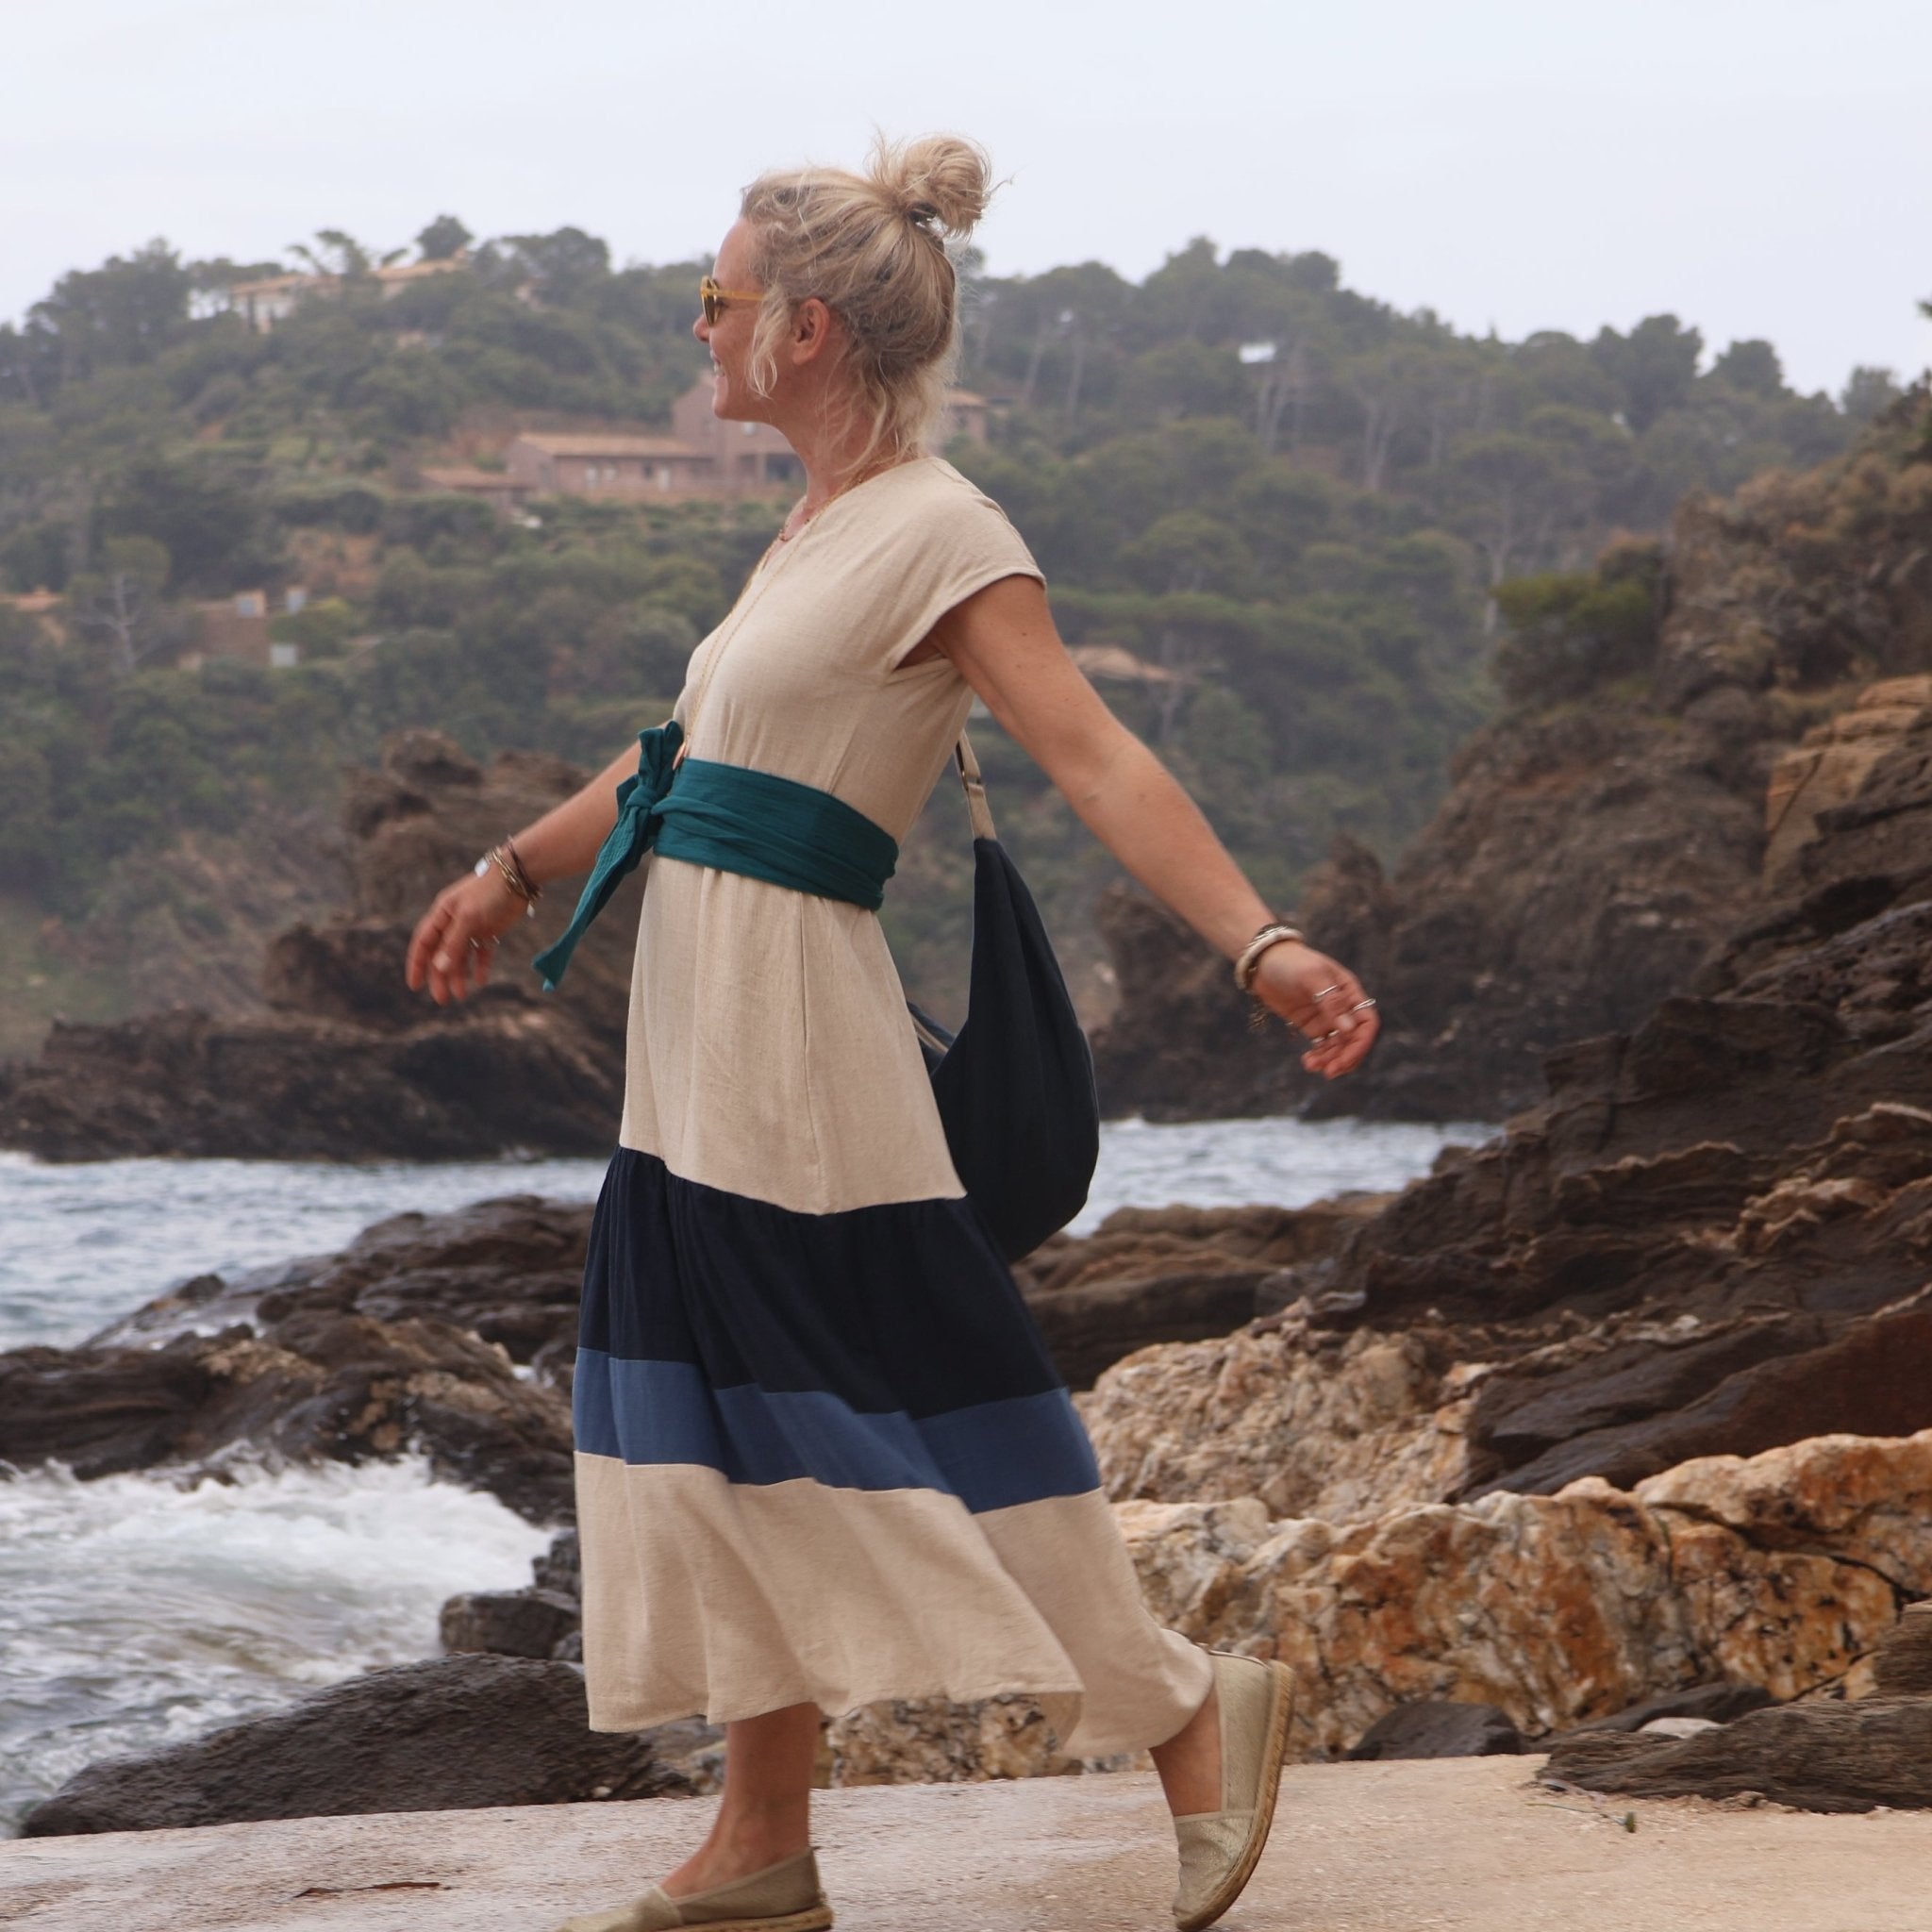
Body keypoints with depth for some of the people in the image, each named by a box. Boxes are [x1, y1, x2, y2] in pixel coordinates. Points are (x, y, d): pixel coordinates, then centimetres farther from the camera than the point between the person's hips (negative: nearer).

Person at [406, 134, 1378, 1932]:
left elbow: (1093, 755, -21)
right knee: (728, 1443, 11)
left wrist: (1259, 941, -32)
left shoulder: (938, 532, -11)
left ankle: (1188, 1712, 10)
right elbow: (693, 750, 28)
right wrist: (517, 871, 39)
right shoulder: (816, 531, 14)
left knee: (898, 1413, -4)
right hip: (703, 1046, 9)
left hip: (803, 1050, -9)